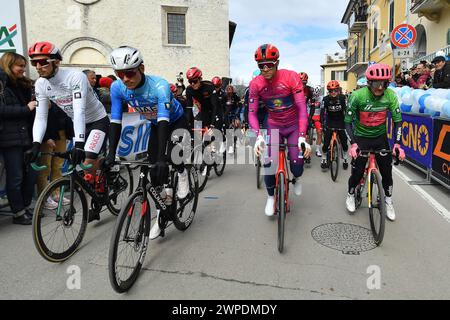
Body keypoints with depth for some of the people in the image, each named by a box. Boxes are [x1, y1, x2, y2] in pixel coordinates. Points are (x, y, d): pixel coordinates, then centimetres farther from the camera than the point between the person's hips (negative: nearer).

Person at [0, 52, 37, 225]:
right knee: (15, 177, -1)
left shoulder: (24, 85, 17)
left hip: (27, 136, 7)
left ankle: (26, 207, 22)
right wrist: (26, 109, -16)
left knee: (31, 173, 8)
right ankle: (18, 214, 10)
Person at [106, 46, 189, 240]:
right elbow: (115, 121, -21)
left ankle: (182, 173, 7)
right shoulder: (117, 88, -22)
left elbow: (164, 121, -44)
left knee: (169, 157, -29)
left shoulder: (159, 86, -37)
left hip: (176, 121, -4)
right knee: (154, 167, -3)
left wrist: (162, 158, -52)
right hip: (155, 125, 4)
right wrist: (111, 154, -30)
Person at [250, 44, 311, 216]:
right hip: (274, 126, 1)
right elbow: (252, 112, -15)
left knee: (297, 164, -9)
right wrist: (258, 137, -31)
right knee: (269, 163, -11)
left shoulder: (291, 77, -22)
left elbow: (302, 108, -25)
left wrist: (302, 137, -34)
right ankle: (271, 196, 17)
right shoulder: (256, 84, -16)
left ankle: (296, 178, 30)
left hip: (294, 125, -1)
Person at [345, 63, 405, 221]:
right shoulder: (357, 96, -23)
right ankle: (351, 195, 28)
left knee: (387, 170, 2)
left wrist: (397, 143, -17)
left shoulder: (390, 95, -15)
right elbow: (348, 122, -17)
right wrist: (353, 144, -26)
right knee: (357, 171, -2)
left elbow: (397, 120, -8)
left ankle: (388, 201, 24)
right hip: (361, 137, -2)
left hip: (380, 137, 3)